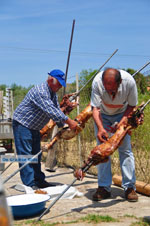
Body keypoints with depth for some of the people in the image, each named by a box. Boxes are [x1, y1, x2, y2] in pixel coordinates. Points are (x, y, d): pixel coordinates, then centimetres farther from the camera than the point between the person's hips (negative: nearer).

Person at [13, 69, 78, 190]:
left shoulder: (53, 93, 8)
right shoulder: (40, 92, -25)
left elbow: (57, 111, 8)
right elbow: (51, 111, -33)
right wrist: (68, 121, -32)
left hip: (34, 127, 10)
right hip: (22, 124, -10)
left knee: (36, 155, 13)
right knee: (25, 155, -8)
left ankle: (39, 181, 21)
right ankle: (29, 184, -5)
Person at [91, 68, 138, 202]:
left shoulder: (129, 81, -32)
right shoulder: (97, 82, -34)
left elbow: (132, 105, -15)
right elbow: (96, 108, -30)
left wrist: (125, 118, -31)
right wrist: (100, 128, -44)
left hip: (122, 114, 0)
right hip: (103, 115, 0)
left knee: (126, 149, -8)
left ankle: (129, 187, -2)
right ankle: (104, 188, 0)